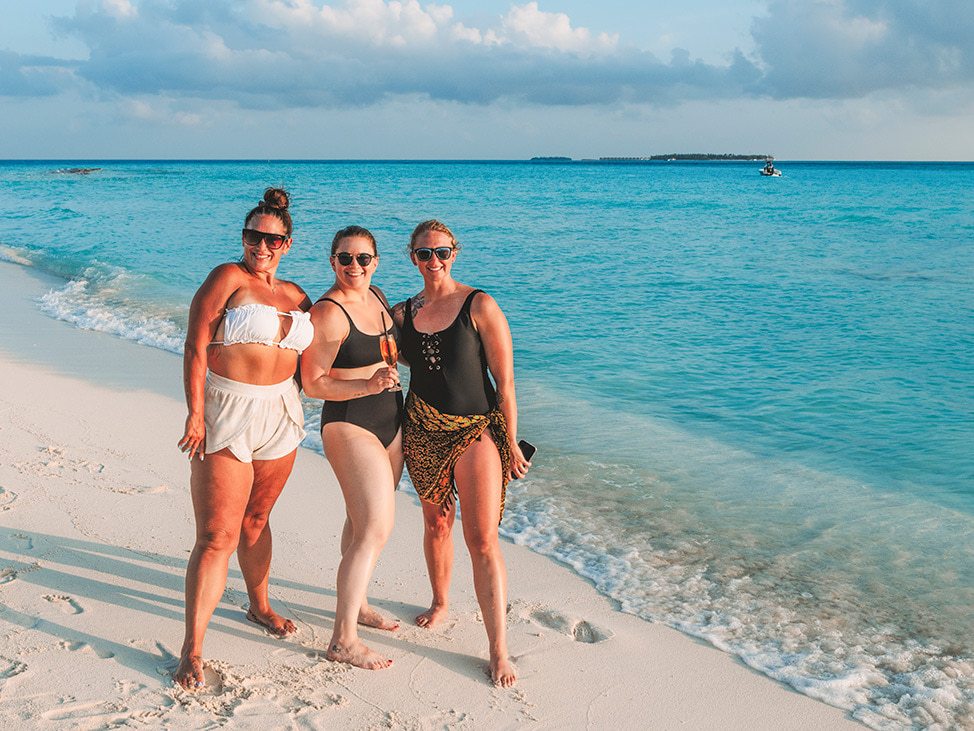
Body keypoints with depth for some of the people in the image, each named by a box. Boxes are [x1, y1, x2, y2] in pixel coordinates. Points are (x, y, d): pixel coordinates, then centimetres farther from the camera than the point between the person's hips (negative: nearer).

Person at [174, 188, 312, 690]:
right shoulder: (228, 278, -7)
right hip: (225, 414, -5)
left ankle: (259, 606, 39)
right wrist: (195, 413, -17)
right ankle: (191, 649, 0)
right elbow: (195, 350, -11)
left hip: (280, 415, 5)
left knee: (256, 520, 19)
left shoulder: (296, 296, 10)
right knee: (217, 537, -7)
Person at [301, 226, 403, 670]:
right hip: (349, 425, -8)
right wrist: (370, 385, -28)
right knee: (376, 528, -13)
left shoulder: (376, 297, 8)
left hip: (390, 423, 9)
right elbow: (313, 383, -18)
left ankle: (354, 602, 35)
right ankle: (343, 640, -8)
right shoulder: (328, 312, -17)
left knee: (363, 520, 18)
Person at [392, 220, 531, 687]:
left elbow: (505, 381, -9)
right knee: (436, 523, 16)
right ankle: (439, 603, 40)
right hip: (423, 430, 5)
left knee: (482, 540, -9)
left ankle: (498, 649, -5)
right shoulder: (403, 312, 4)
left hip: (476, 429, -4)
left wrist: (511, 443, -9)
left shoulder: (479, 306, -10)